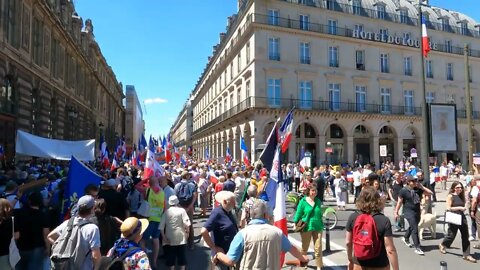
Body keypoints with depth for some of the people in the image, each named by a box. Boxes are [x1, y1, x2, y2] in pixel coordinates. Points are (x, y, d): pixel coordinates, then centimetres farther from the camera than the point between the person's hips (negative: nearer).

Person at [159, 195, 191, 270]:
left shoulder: (166, 212, 1)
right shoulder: (181, 210, -5)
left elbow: (161, 226, -3)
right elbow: (187, 223, -13)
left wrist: (164, 237, 3)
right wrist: (187, 232, 1)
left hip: (170, 238, 1)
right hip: (181, 237, -1)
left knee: (170, 256, 11)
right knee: (182, 255, 10)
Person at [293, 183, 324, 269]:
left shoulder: (318, 201, 2)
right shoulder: (303, 201, -9)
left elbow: (320, 213, 14)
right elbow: (298, 214, -6)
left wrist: (321, 224, 17)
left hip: (318, 227, 2)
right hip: (306, 227, -2)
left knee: (318, 248, 1)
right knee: (304, 247, 16)